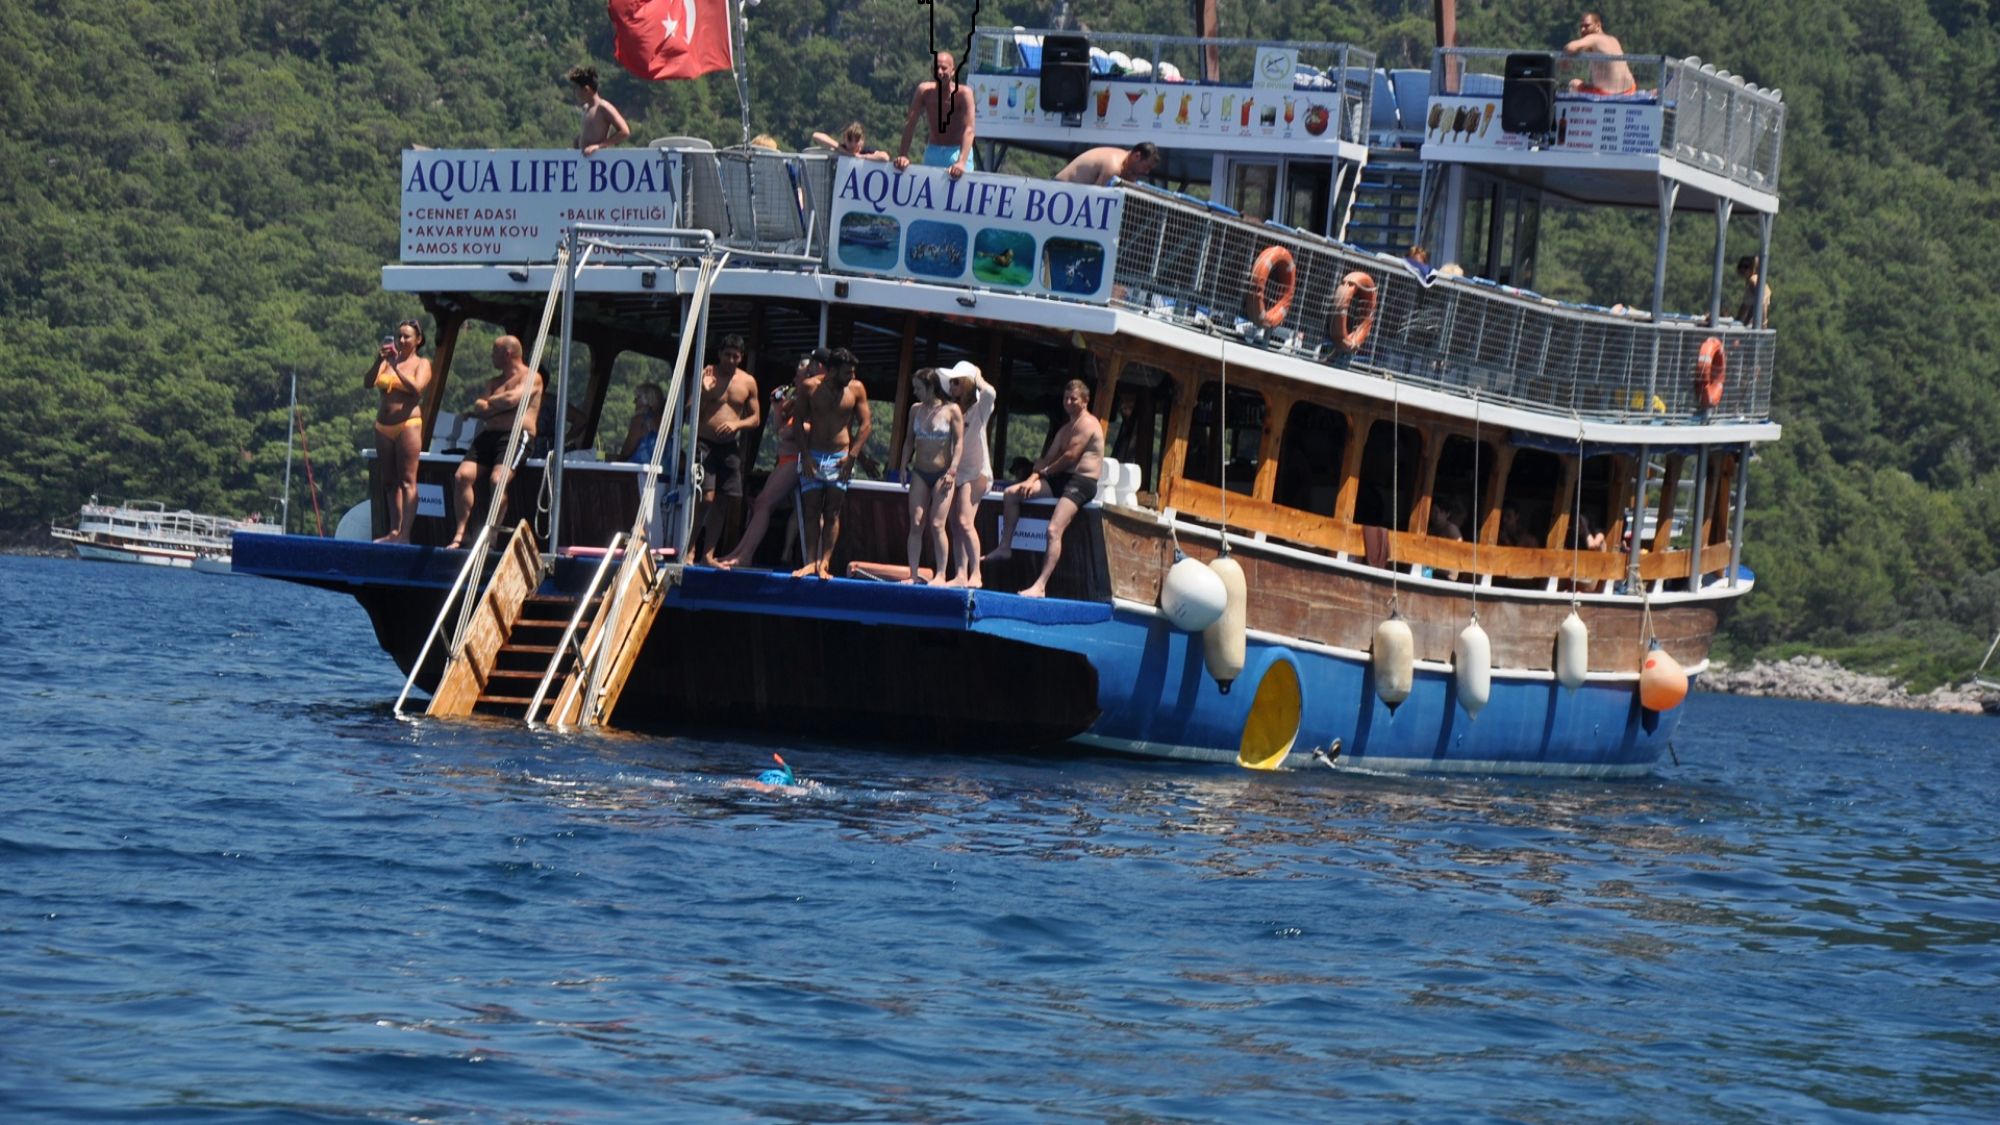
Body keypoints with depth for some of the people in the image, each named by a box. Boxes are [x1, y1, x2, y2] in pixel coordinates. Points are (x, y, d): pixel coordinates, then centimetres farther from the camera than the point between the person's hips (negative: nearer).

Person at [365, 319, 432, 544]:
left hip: (408, 424, -5)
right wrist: (378, 361, -13)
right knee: (389, 481, 5)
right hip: (383, 427, 5)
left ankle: (405, 534, -16)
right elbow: (368, 382, 1)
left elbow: (416, 388, -14)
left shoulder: (422, 364, 3)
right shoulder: (386, 362, 14)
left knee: (407, 481, -10)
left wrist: (396, 367, -19)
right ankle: (394, 532, 7)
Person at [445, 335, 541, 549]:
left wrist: (487, 403, 4)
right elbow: (480, 411, 16)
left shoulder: (530, 377, 3)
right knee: (462, 476, -16)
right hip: (489, 434, 7)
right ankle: (460, 533, -12)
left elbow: (511, 399, -13)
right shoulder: (494, 381, 27)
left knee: (498, 480, -30)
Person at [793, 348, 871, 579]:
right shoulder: (809, 387, -3)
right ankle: (811, 562, 3)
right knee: (811, 511, 0)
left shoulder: (855, 389, -1)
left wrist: (852, 456, -8)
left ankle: (824, 563, -3)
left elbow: (865, 424, 2)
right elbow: (798, 422, 0)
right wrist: (805, 455, -8)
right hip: (813, 456, 0)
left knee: (832, 513, -2)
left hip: (840, 458, 0)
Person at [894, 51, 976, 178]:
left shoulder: (963, 93, -17)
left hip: (957, 152, -3)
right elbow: (910, 124, -4)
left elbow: (968, 130, -23)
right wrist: (903, 155, -12)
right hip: (933, 152, 3)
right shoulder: (924, 90, -7)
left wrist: (961, 162, -35)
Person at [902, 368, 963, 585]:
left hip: (942, 474, -4)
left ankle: (940, 575, -3)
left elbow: (959, 442, -5)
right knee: (916, 524, -2)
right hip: (919, 473, 4)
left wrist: (952, 471, -12)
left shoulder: (951, 410, -5)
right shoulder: (916, 409, 8)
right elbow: (910, 441, 14)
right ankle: (913, 574, 1)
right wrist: (904, 465, 4)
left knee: (937, 525, -8)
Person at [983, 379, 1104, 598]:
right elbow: (1048, 458, 17)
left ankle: (1040, 586, -30)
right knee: (1012, 493, 5)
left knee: (1054, 530, -25)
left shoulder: (1087, 424, -8)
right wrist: (1033, 478, -1)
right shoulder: (1065, 429, 23)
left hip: (1081, 483, -10)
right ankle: (1004, 548, 7)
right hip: (1061, 480, 10)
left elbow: (1071, 456, -15)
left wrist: (1045, 471, 0)